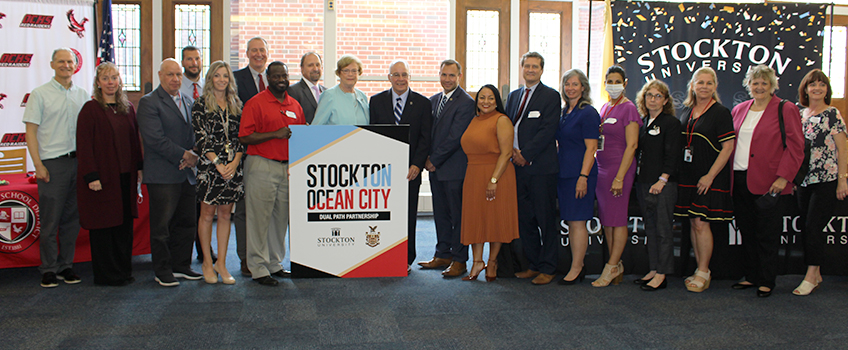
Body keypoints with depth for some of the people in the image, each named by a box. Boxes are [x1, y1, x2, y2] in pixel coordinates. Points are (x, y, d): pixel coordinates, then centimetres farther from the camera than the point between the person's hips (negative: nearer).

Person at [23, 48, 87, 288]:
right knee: (50, 220, -1)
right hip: (52, 164, -4)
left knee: (72, 218, 9)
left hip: (78, 161, 4)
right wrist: (38, 164, -10)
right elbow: (31, 131, -3)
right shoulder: (40, 94, 0)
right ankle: (49, 270, 8)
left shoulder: (83, 95, 11)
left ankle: (66, 265, 18)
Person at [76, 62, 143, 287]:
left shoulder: (128, 108, 12)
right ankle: (106, 275, 12)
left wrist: (139, 167, 7)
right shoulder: (91, 109, -6)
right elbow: (84, 146, -10)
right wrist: (91, 176, -15)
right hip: (102, 177, -5)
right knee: (103, 225, 2)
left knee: (125, 224, 10)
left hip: (125, 176, 6)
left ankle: (124, 270, 20)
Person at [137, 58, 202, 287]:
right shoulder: (149, 102, -6)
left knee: (187, 222, 11)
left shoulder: (188, 101, 17)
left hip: (187, 174, 7)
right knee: (162, 225, 1)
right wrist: (183, 155, -13)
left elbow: (196, 133, 16)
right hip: (163, 175, -7)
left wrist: (193, 154, -4)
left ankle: (181, 266, 23)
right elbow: (155, 139, -15)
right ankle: (162, 271, 11)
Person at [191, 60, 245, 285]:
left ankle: (221, 263, 14)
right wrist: (217, 163, -12)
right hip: (209, 166, -3)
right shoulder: (201, 105, 0)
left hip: (233, 167, 4)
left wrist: (235, 161, -6)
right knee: (207, 214, 2)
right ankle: (207, 262, 14)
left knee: (225, 215, 7)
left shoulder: (236, 105, 11)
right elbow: (201, 138, -6)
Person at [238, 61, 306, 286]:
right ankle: (258, 268, 6)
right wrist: (275, 134, -17)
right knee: (260, 218, -2)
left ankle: (274, 264, 22)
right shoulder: (255, 103, -4)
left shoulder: (295, 105, 15)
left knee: (281, 218, 11)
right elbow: (244, 137, -11)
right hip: (262, 166, -6)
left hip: (288, 167, 6)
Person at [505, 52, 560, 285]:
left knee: (546, 220, -1)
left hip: (541, 167, -6)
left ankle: (547, 268, 7)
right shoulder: (514, 96, 18)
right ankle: (533, 265, 20)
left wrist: (525, 154, -13)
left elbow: (547, 130, -11)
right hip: (519, 168, 6)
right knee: (525, 220, 9)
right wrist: (513, 151, -2)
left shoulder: (551, 96, -2)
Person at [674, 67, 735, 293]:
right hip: (687, 177, 6)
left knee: (701, 223, -8)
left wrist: (710, 176, -16)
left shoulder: (720, 112, -6)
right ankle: (701, 270, 18)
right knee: (693, 223, 8)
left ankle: (703, 274, 3)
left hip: (710, 178, -6)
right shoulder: (685, 112, 11)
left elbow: (728, 147, -11)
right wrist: (675, 171, 7)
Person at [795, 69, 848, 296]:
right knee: (806, 228, 7)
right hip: (804, 180, 6)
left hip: (827, 180, -6)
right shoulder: (800, 115, 11)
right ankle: (816, 275, 17)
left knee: (813, 227, -9)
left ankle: (811, 276, -2)